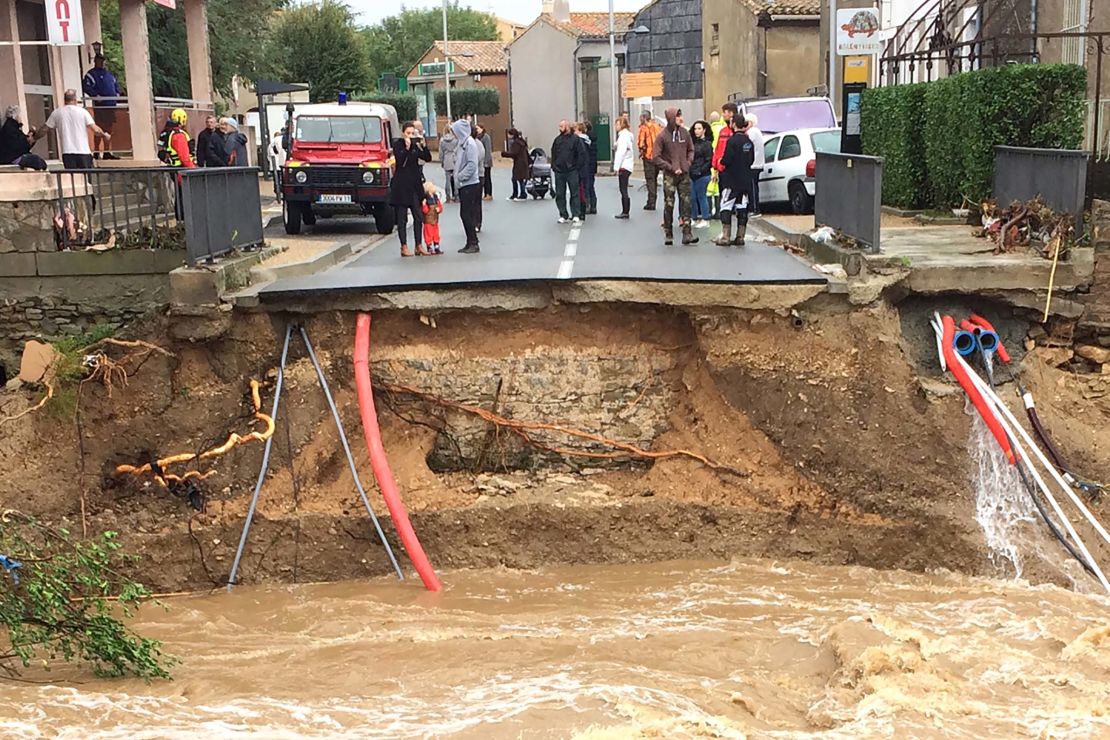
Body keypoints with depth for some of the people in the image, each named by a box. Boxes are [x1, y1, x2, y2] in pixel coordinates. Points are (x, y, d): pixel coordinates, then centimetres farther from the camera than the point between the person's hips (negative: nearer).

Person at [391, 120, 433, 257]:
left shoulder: (416, 145, 9)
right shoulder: (397, 144, -4)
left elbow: (428, 158, 0)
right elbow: (399, 160, -18)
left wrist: (423, 146, -14)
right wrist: (407, 147, -27)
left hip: (415, 184, 5)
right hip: (401, 186, -5)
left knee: (418, 216, 4)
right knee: (402, 218, -1)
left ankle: (419, 246, 10)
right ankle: (404, 247, 3)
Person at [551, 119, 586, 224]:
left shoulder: (575, 139, -5)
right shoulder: (558, 139, 10)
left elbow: (582, 154, -6)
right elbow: (553, 153, 18)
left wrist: (577, 167, -8)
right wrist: (553, 166, 9)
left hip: (572, 171, -5)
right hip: (559, 171, 5)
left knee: (574, 193, -1)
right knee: (560, 195, 5)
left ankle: (576, 215, 4)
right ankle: (563, 216, 11)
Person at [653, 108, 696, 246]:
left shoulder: (685, 133, 4)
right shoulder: (662, 136, -7)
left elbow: (691, 150, 17)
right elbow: (657, 158, -7)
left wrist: (689, 162, 0)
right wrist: (672, 168, -11)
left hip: (684, 174, 3)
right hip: (669, 175, -3)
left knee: (686, 203, -1)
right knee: (669, 205, 1)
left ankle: (687, 233, 1)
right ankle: (668, 234, 10)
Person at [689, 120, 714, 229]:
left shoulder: (707, 144, -6)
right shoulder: (693, 142, 14)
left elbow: (709, 160, -10)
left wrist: (700, 171, -16)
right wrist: (689, 170, 5)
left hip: (702, 175, -6)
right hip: (692, 175, 7)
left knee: (701, 196, -1)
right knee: (692, 197, 7)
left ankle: (705, 220, 7)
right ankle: (695, 218, 16)